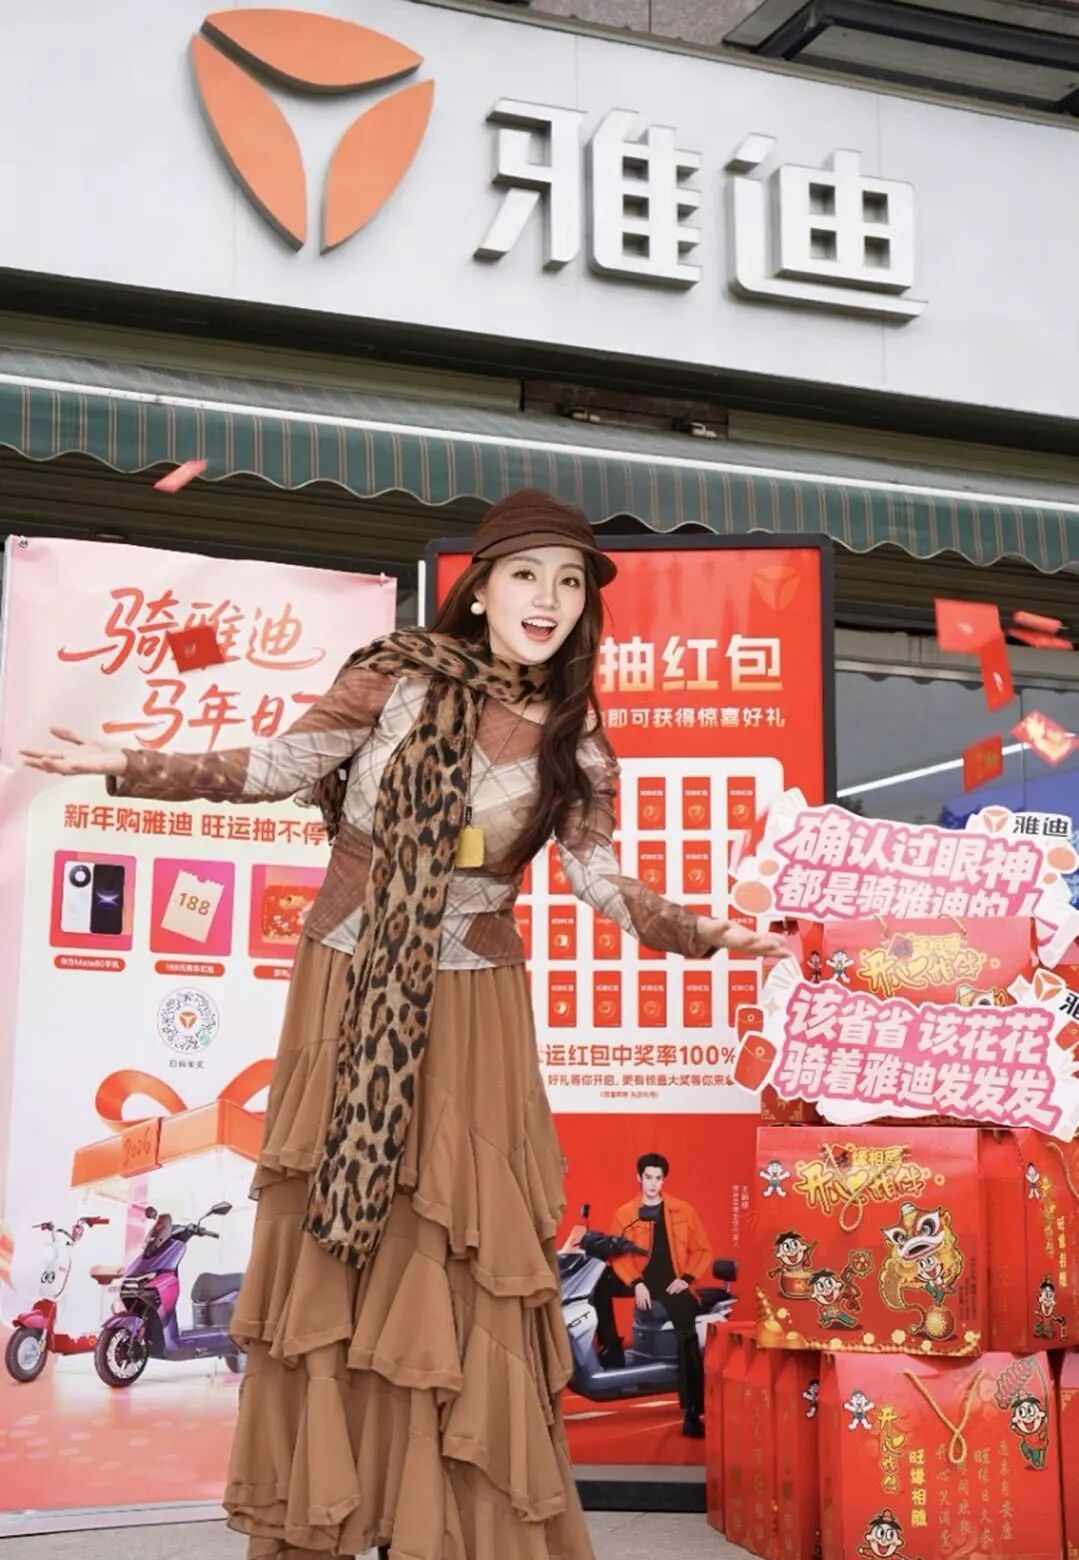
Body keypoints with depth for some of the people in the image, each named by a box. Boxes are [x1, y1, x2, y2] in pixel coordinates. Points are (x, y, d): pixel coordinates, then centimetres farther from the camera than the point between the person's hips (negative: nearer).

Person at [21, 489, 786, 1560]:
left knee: (456, 1260, -1)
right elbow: (277, 769, -2)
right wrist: (129, 767, -9)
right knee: (330, 1246, 4)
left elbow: (600, 878, -1)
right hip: (350, 986, -1)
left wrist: (703, 935, -13)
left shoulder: (572, 737, 2)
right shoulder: (400, 676, -3)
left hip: (468, 1008, 1)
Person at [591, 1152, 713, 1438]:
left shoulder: (683, 1211, 9)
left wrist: (687, 1278, -5)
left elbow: (702, 1250, 10)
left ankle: (693, 1414, -15)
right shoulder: (624, 1214, 5)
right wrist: (636, 1283, -18)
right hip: (639, 1281, 1)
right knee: (601, 1283, -25)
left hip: (672, 1285, -1)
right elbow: (618, 1254, -3)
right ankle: (610, 1347, -11)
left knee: (689, 1342, -18)